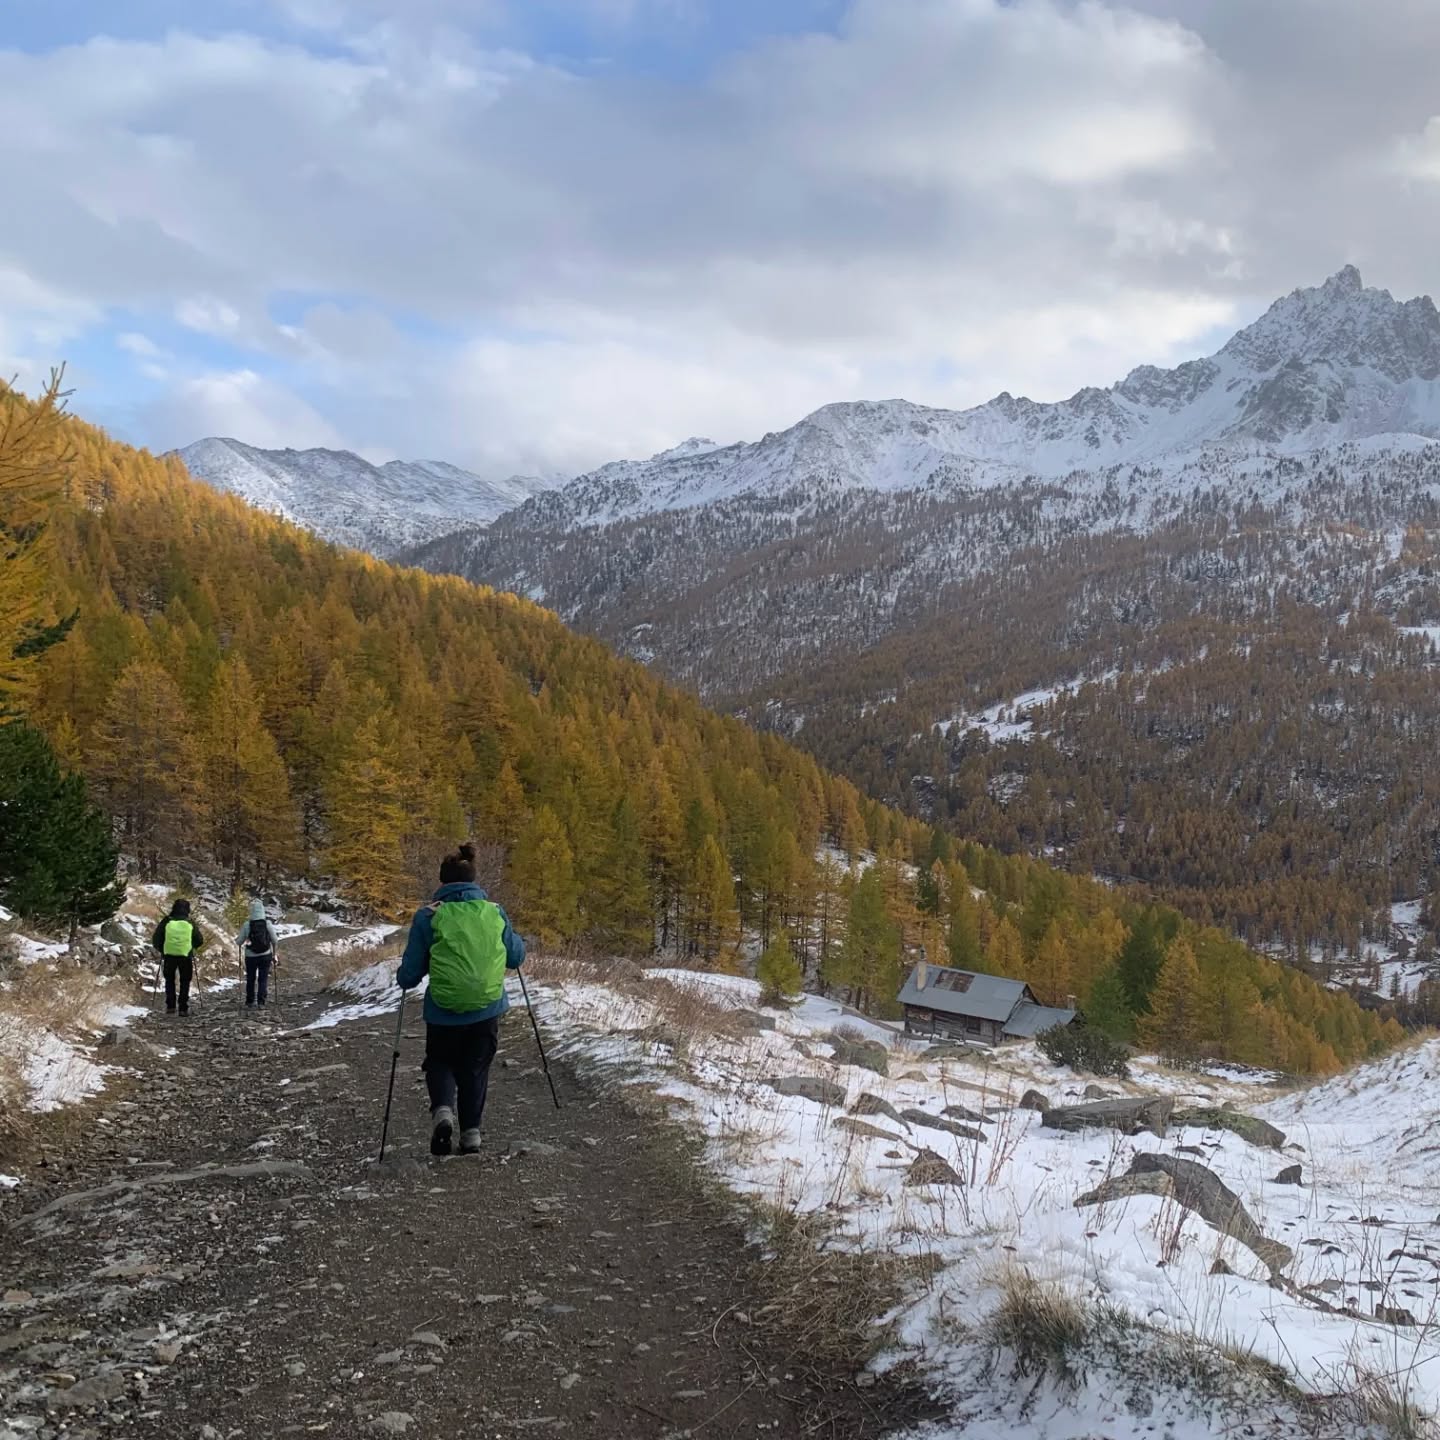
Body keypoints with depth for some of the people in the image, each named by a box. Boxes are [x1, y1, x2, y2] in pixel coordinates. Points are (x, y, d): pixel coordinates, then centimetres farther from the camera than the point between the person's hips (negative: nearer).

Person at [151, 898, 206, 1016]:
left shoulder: (167, 921, 1)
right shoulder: (190, 923, 3)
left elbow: (156, 938, 1)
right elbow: (200, 940, 6)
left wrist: (159, 949, 19)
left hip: (169, 955, 0)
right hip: (186, 956, 0)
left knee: (169, 980, 16)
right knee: (185, 982, 9)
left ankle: (170, 1006, 9)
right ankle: (183, 1008, 4)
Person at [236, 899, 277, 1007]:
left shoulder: (246, 925, -13)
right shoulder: (268, 924, -10)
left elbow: (239, 942, -5)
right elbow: (274, 941, -2)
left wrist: (236, 939, 19)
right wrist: (274, 953, 16)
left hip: (251, 957, 0)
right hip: (265, 956, 0)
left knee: (250, 979, 16)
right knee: (263, 979, 8)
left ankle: (249, 1002, 26)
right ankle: (261, 1002, 1)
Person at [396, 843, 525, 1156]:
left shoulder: (428, 917, -8)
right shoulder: (494, 912, -1)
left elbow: (409, 974, -4)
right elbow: (516, 957, 10)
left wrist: (403, 979, 18)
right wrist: (515, 941, 30)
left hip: (444, 1013, -2)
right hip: (488, 1009, 2)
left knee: (440, 1063, 20)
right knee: (476, 1069, 19)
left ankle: (443, 1109, -6)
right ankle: (471, 1133, 15)